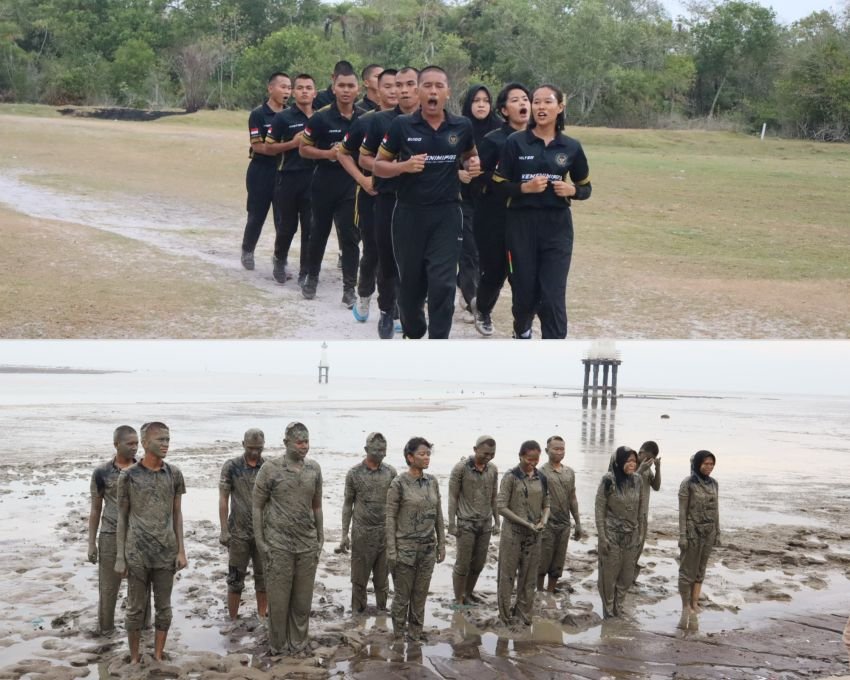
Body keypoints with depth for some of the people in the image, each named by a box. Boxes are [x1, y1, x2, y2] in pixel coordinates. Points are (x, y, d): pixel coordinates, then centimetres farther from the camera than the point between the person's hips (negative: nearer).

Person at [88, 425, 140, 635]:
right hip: (111, 537, -1)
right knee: (108, 587, 5)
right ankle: (106, 631, 18)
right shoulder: (102, 472, -5)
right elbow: (95, 509, 3)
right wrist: (91, 543, 1)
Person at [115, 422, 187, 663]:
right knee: (136, 609, 5)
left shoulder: (174, 474, 3)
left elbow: (177, 514, 8)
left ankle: (158, 656, 20)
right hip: (136, 554, -2)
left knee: (163, 607, 8)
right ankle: (134, 659, 18)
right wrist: (120, 556, -2)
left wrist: (181, 550, 3)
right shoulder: (129, 476, -4)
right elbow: (122, 517, 0)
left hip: (166, 553, 2)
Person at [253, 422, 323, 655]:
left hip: (308, 546, 3)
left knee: (303, 600, 8)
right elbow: (257, 505, -2)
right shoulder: (270, 469, -7)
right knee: (278, 599, 1)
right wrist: (260, 541, -6)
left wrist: (320, 537, 11)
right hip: (279, 546, -3)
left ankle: (298, 645, 21)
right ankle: (278, 647, 15)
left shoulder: (314, 469, 5)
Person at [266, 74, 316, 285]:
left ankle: (306, 272, 9)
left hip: (313, 177, 2)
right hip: (288, 177, -2)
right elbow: (269, 145, -1)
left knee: (310, 227, 1)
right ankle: (280, 261, 31)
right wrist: (293, 143, -14)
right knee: (287, 225, 7)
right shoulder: (283, 117, -2)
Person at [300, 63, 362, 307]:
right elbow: (304, 149, -3)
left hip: (351, 186, 1)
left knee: (349, 237, -2)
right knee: (319, 232, 13)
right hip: (324, 184, -1)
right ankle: (312, 277, 31)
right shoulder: (321, 117, -7)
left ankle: (349, 289, 2)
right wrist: (328, 153, -17)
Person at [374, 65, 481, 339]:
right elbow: (378, 165, 2)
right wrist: (404, 166, -17)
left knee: (442, 284, -7)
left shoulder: (462, 126, 1)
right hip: (409, 213, 0)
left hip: (447, 214, 0)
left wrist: (473, 165, -3)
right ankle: (413, 333, 37)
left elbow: (468, 156, 21)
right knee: (410, 282, 12)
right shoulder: (401, 125, -4)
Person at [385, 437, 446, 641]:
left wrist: (441, 544, 10)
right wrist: (391, 551, -11)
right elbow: (390, 518, -9)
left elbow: (438, 515, 11)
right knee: (402, 595, 5)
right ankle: (399, 635, 21)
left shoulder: (432, 481, 4)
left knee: (421, 594, 12)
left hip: (428, 548, 5)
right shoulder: (399, 484, -11)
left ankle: (415, 632, 26)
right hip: (405, 548, -5)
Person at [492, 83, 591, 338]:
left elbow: (586, 188, 12)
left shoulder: (571, 146, 4)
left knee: (553, 296, -6)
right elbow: (499, 185, -1)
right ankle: (522, 330, 43)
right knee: (525, 289, 10)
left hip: (557, 226, 0)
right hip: (522, 224, 0)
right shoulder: (516, 142, -2)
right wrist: (524, 187, -17)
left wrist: (572, 190, -9)